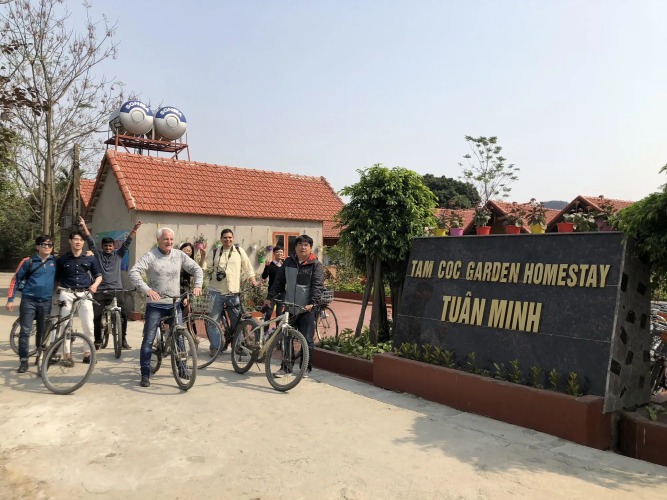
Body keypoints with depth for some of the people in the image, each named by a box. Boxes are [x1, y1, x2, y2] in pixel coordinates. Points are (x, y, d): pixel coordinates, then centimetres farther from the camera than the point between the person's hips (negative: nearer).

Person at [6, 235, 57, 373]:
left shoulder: (55, 262, 6)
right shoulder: (28, 262, -1)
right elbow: (15, 280, 3)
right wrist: (10, 299, -1)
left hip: (46, 301, 2)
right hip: (29, 300, -2)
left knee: (42, 332, 10)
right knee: (25, 331, -4)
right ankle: (23, 361, 1)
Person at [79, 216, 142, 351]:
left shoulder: (118, 255, 13)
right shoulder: (97, 255, 12)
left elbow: (127, 243, 5)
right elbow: (90, 241, 4)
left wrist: (135, 229, -6)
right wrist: (84, 226, -7)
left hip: (116, 290, 0)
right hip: (100, 291, 0)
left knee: (123, 314, -7)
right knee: (96, 316, 1)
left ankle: (123, 340, 3)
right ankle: (98, 341, 15)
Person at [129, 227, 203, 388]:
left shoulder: (179, 255, 5)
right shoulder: (150, 256, -6)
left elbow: (197, 269, 12)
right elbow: (133, 272, -17)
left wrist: (197, 285, -5)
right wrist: (146, 289, -30)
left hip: (174, 304, 3)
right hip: (155, 304, -3)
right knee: (148, 340, 0)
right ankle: (145, 375, 10)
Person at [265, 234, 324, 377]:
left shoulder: (315, 264, 0)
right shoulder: (288, 262, 10)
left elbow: (318, 286, -8)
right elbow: (278, 281, 15)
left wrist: (312, 303, -19)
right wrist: (269, 297, 9)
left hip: (306, 308, -3)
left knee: (307, 340, 2)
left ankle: (306, 368, 16)